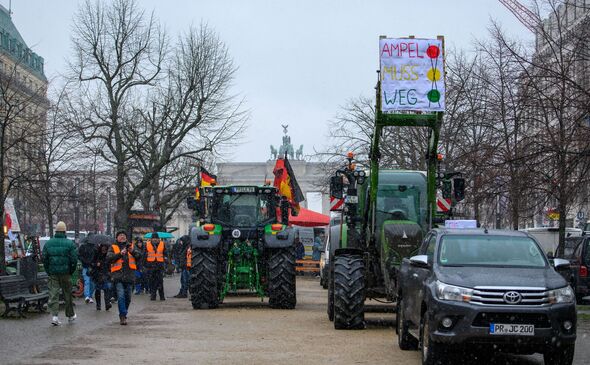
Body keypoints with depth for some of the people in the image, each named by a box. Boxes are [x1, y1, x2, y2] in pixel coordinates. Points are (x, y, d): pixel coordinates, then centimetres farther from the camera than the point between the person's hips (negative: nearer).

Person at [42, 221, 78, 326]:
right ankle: (70, 315, 23)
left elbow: (44, 258, 4)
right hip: (65, 273, -1)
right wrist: (71, 271, 6)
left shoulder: (48, 243, 3)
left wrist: (48, 271, 12)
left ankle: (54, 315, -12)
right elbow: (74, 259, -8)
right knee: (67, 294, 11)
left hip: (53, 273, 1)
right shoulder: (69, 243, -6)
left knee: (53, 294, 2)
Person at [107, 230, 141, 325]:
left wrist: (132, 251, -18)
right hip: (118, 276, -3)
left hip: (129, 276, 3)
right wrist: (120, 254, -19)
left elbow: (139, 256, 2)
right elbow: (109, 258, -7)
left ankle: (123, 314, 25)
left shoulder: (130, 246, 14)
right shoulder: (113, 248, 8)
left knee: (127, 297, 9)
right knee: (121, 296, -15)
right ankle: (123, 316, -15)